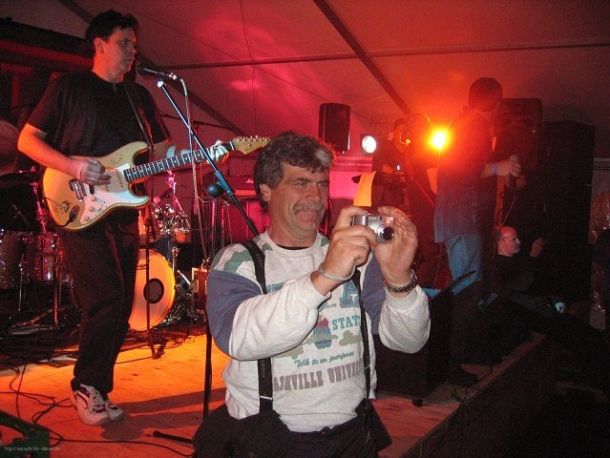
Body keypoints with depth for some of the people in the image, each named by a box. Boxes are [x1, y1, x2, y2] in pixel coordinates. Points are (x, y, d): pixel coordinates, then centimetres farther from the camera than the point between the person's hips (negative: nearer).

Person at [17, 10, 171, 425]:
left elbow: (163, 152, 19)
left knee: (121, 307, 6)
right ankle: (87, 387, 1)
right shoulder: (68, 87, 3)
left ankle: (96, 390, 20)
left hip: (124, 212, 6)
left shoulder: (139, 96, 18)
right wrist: (70, 165, -17)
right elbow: (27, 139, 1)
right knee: (106, 300, -17)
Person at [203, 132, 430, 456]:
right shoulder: (236, 262, -1)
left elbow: (408, 341, -2)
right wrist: (323, 278, -32)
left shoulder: (356, 257, 6)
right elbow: (237, 337, -21)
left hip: (352, 432, 3)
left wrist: (399, 280, -21)